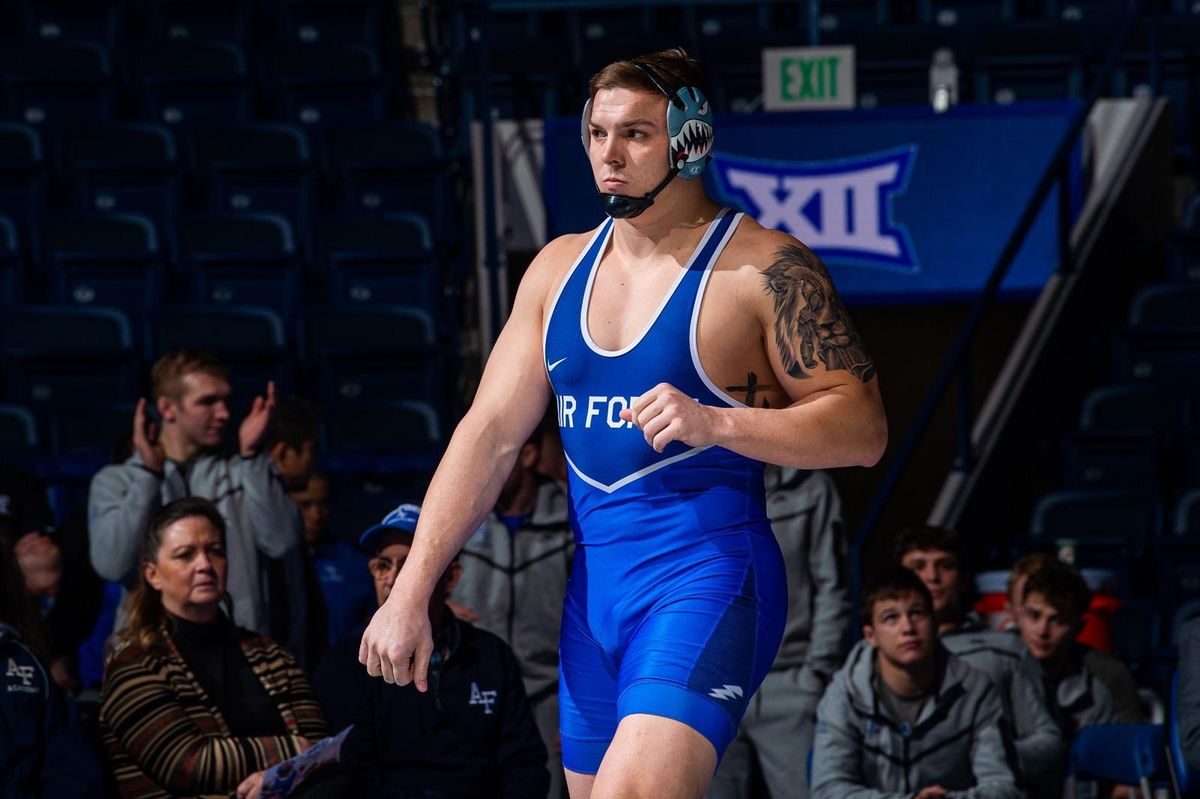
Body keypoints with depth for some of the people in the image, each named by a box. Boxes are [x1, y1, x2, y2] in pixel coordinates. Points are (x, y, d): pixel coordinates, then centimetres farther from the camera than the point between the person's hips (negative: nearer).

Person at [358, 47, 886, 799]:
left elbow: (863, 427, -9)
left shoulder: (764, 269, -6)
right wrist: (411, 593, 5)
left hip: (706, 576, -7)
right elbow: (490, 433, 12)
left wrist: (714, 423, -23)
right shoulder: (560, 267, 13)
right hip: (592, 588, 7)